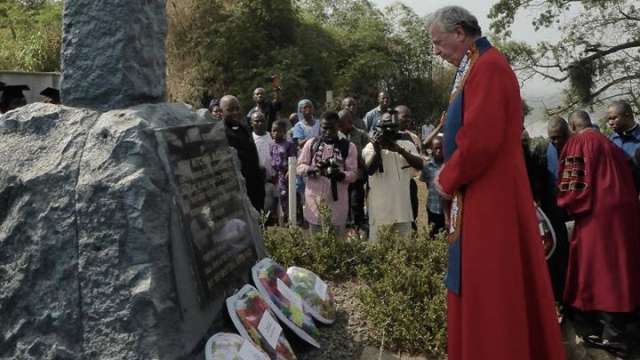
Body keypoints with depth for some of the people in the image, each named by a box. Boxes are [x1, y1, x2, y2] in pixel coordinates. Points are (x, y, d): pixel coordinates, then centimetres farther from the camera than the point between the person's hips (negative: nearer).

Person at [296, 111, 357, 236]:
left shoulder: (348, 146, -1)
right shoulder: (311, 143, 4)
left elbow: (353, 173, -3)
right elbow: (299, 167, 4)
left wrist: (340, 174, -25)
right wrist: (313, 168, -17)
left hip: (337, 202, -1)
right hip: (314, 200, 1)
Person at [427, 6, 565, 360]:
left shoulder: (488, 67, -16)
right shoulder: (476, 67, 16)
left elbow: (480, 138, -23)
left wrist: (447, 179, -9)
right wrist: (451, 174, 9)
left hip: (489, 196, -10)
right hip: (480, 194, 10)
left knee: (490, 286, -2)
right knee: (480, 284, 15)